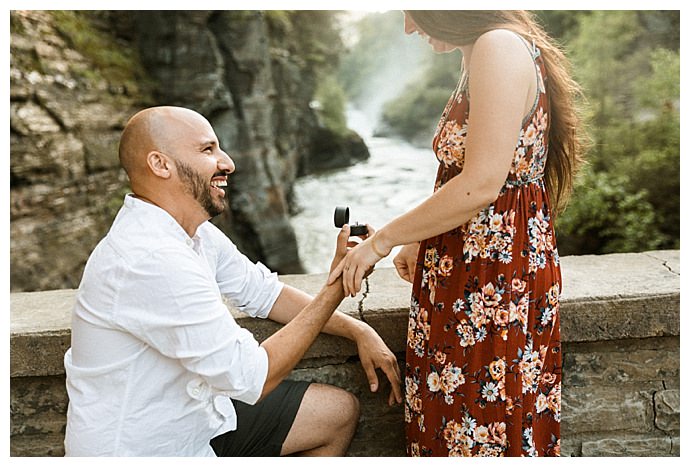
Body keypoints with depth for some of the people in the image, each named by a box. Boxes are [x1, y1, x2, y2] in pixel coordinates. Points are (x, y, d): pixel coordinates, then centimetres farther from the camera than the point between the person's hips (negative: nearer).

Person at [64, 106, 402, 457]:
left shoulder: (194, 230, -1)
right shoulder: (153, 261, -31)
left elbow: (263, 292, 9)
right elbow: (252, 378, -28)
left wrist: (358, 330, -1)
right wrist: (337, 286, -22)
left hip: (193, 413, 8)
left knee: (340, 412, 11)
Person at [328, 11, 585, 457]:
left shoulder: (500, 47, -15)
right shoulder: (482, 56, 16)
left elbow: (480, 186, -23)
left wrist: (381, 241, -13)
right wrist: (421, 242, 15)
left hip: (496, 279, -9)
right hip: (465, 273, 9)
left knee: (483, 428, 5)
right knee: (449, 416, 17)